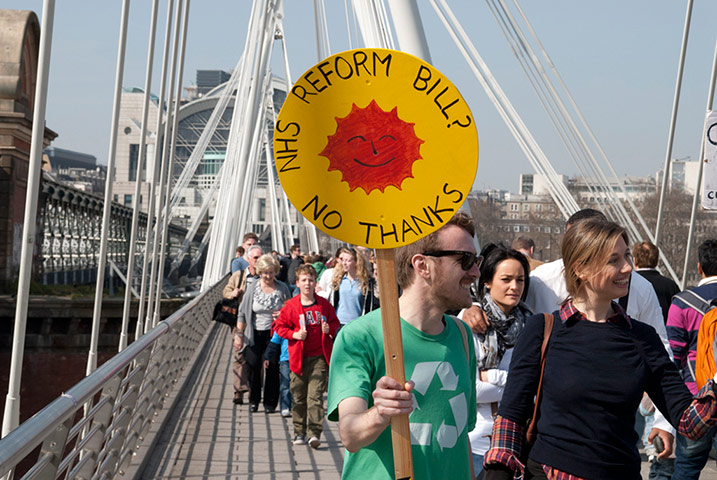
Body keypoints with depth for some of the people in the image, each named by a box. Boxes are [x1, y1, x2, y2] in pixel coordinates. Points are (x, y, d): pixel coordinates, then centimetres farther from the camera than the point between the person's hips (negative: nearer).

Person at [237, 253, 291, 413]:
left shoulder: (282, 288, -1)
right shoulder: (252, 288, -1)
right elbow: (242, 312, 3)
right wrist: (239, 334, 0)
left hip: (274, 333, 0)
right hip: (255, 333, 0)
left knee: (272, 368, 2)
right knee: (254, 366, -2)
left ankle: (270, 402, 15)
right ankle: (254, 400, 15)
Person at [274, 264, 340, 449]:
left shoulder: (324, 304, 4)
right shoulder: (291, 306, 1)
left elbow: (335, 323, 15)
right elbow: (280, 326, 6)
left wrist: (329, 329, -7)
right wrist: (294, 334, -10)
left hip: (319, 357, -1)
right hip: (298, 357, 1)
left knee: (315, 395, -10)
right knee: (298, 397, 8)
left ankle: (315, 433, -12)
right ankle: (299, 432, 21)